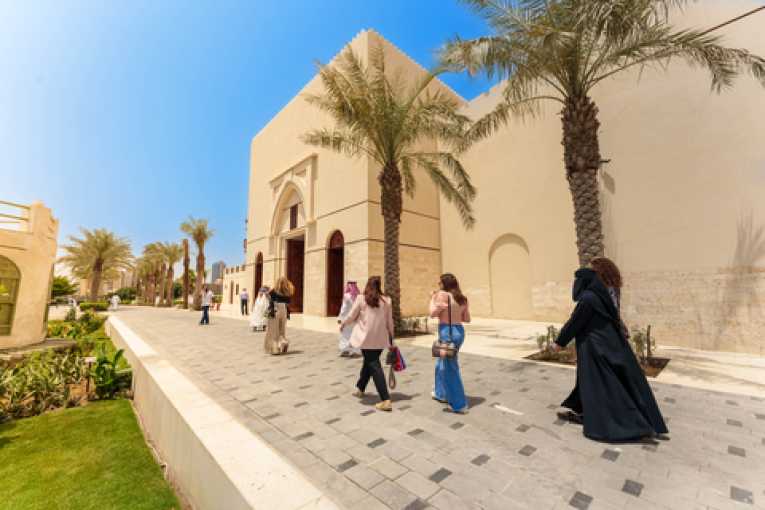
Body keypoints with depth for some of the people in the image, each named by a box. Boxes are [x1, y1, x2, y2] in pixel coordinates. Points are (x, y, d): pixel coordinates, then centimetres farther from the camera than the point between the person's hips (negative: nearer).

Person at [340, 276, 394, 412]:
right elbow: (389, 322, 6)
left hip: (367, 338, -4)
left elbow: (351, 317, 1)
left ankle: (386, 400, -5)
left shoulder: (361, 299, -7)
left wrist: (343, 324, 21)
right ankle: (360, 388, 41)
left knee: (374, 366, 0)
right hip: (380, 339, 4)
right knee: (369, 362, 22)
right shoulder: (386, 300, 1)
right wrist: (391, 336, 18)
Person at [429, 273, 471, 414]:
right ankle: (441, 393, 40)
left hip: (447, 332, -8)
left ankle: (459, 404, 12)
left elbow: (433, 313, -10)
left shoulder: (443, 294, -12)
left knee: (450, 368, 4)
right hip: (459, 331, 8)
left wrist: (433, 298, 2)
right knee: (442, 364, 25)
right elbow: (467, 319, 11)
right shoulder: (462, 298, 8)